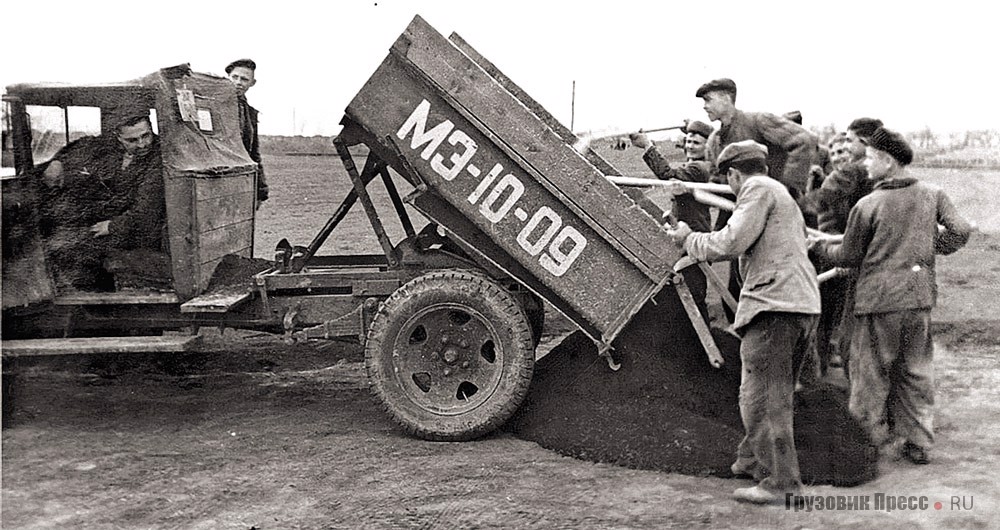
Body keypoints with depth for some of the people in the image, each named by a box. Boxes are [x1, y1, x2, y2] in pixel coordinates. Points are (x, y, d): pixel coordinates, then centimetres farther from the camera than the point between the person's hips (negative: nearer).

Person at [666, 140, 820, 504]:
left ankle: (780, 481, -4)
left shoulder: (759, 189, -4)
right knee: (773, 393, 19)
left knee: (761, 397, -6)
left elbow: (731, 243, -14)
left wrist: (689, 238, 1)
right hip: (804, 304, 10)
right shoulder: (782, 195, 27)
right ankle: (751, 460, 31)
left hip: (773, 304, -10)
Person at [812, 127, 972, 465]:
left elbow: (848, 257, -2)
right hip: (920, 297, 5)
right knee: (916, 372, 15)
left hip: (879, 298, -5)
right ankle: (919, 443, 21)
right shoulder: (932, 195, 4)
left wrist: (819, 246, 16)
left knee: (871, 374, 8)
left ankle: (883, 442, 13)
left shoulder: (868, 205, -9)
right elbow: (960, 231, 2)